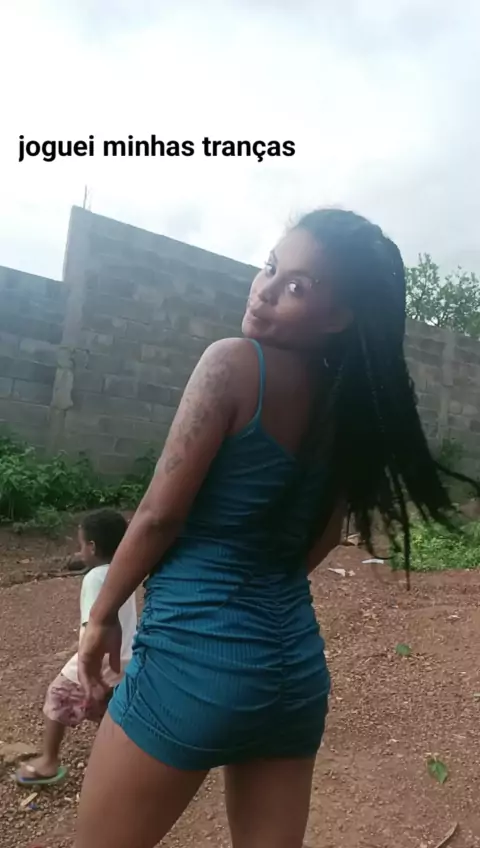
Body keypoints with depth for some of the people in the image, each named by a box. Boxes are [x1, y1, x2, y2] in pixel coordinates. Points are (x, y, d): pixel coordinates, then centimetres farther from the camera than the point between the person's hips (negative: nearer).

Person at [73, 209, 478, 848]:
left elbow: (160, 514, -14)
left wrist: (103, 615, 1)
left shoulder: (233, 363, -15)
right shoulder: (351, 403, 4)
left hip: (198, 653, -6)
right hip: (296, 659, 6)